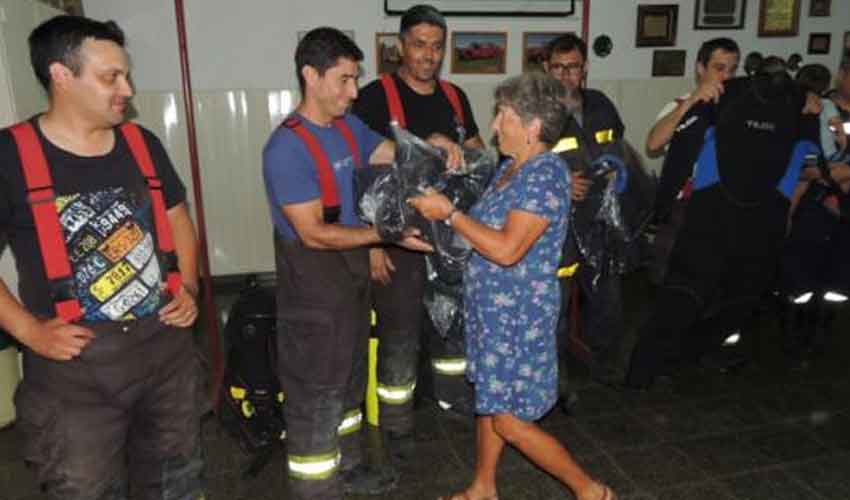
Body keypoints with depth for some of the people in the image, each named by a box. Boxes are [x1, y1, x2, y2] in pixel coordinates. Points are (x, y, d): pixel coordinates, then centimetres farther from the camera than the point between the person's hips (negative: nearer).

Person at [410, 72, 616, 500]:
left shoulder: (544, 175, -22)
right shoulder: (511, 167, 8)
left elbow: (507, 249, -28)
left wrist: (449, 213, -22)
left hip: (520, 315, -9)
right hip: (493, 308, 9)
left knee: (511, 421, 2)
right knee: (489, 400, 20)